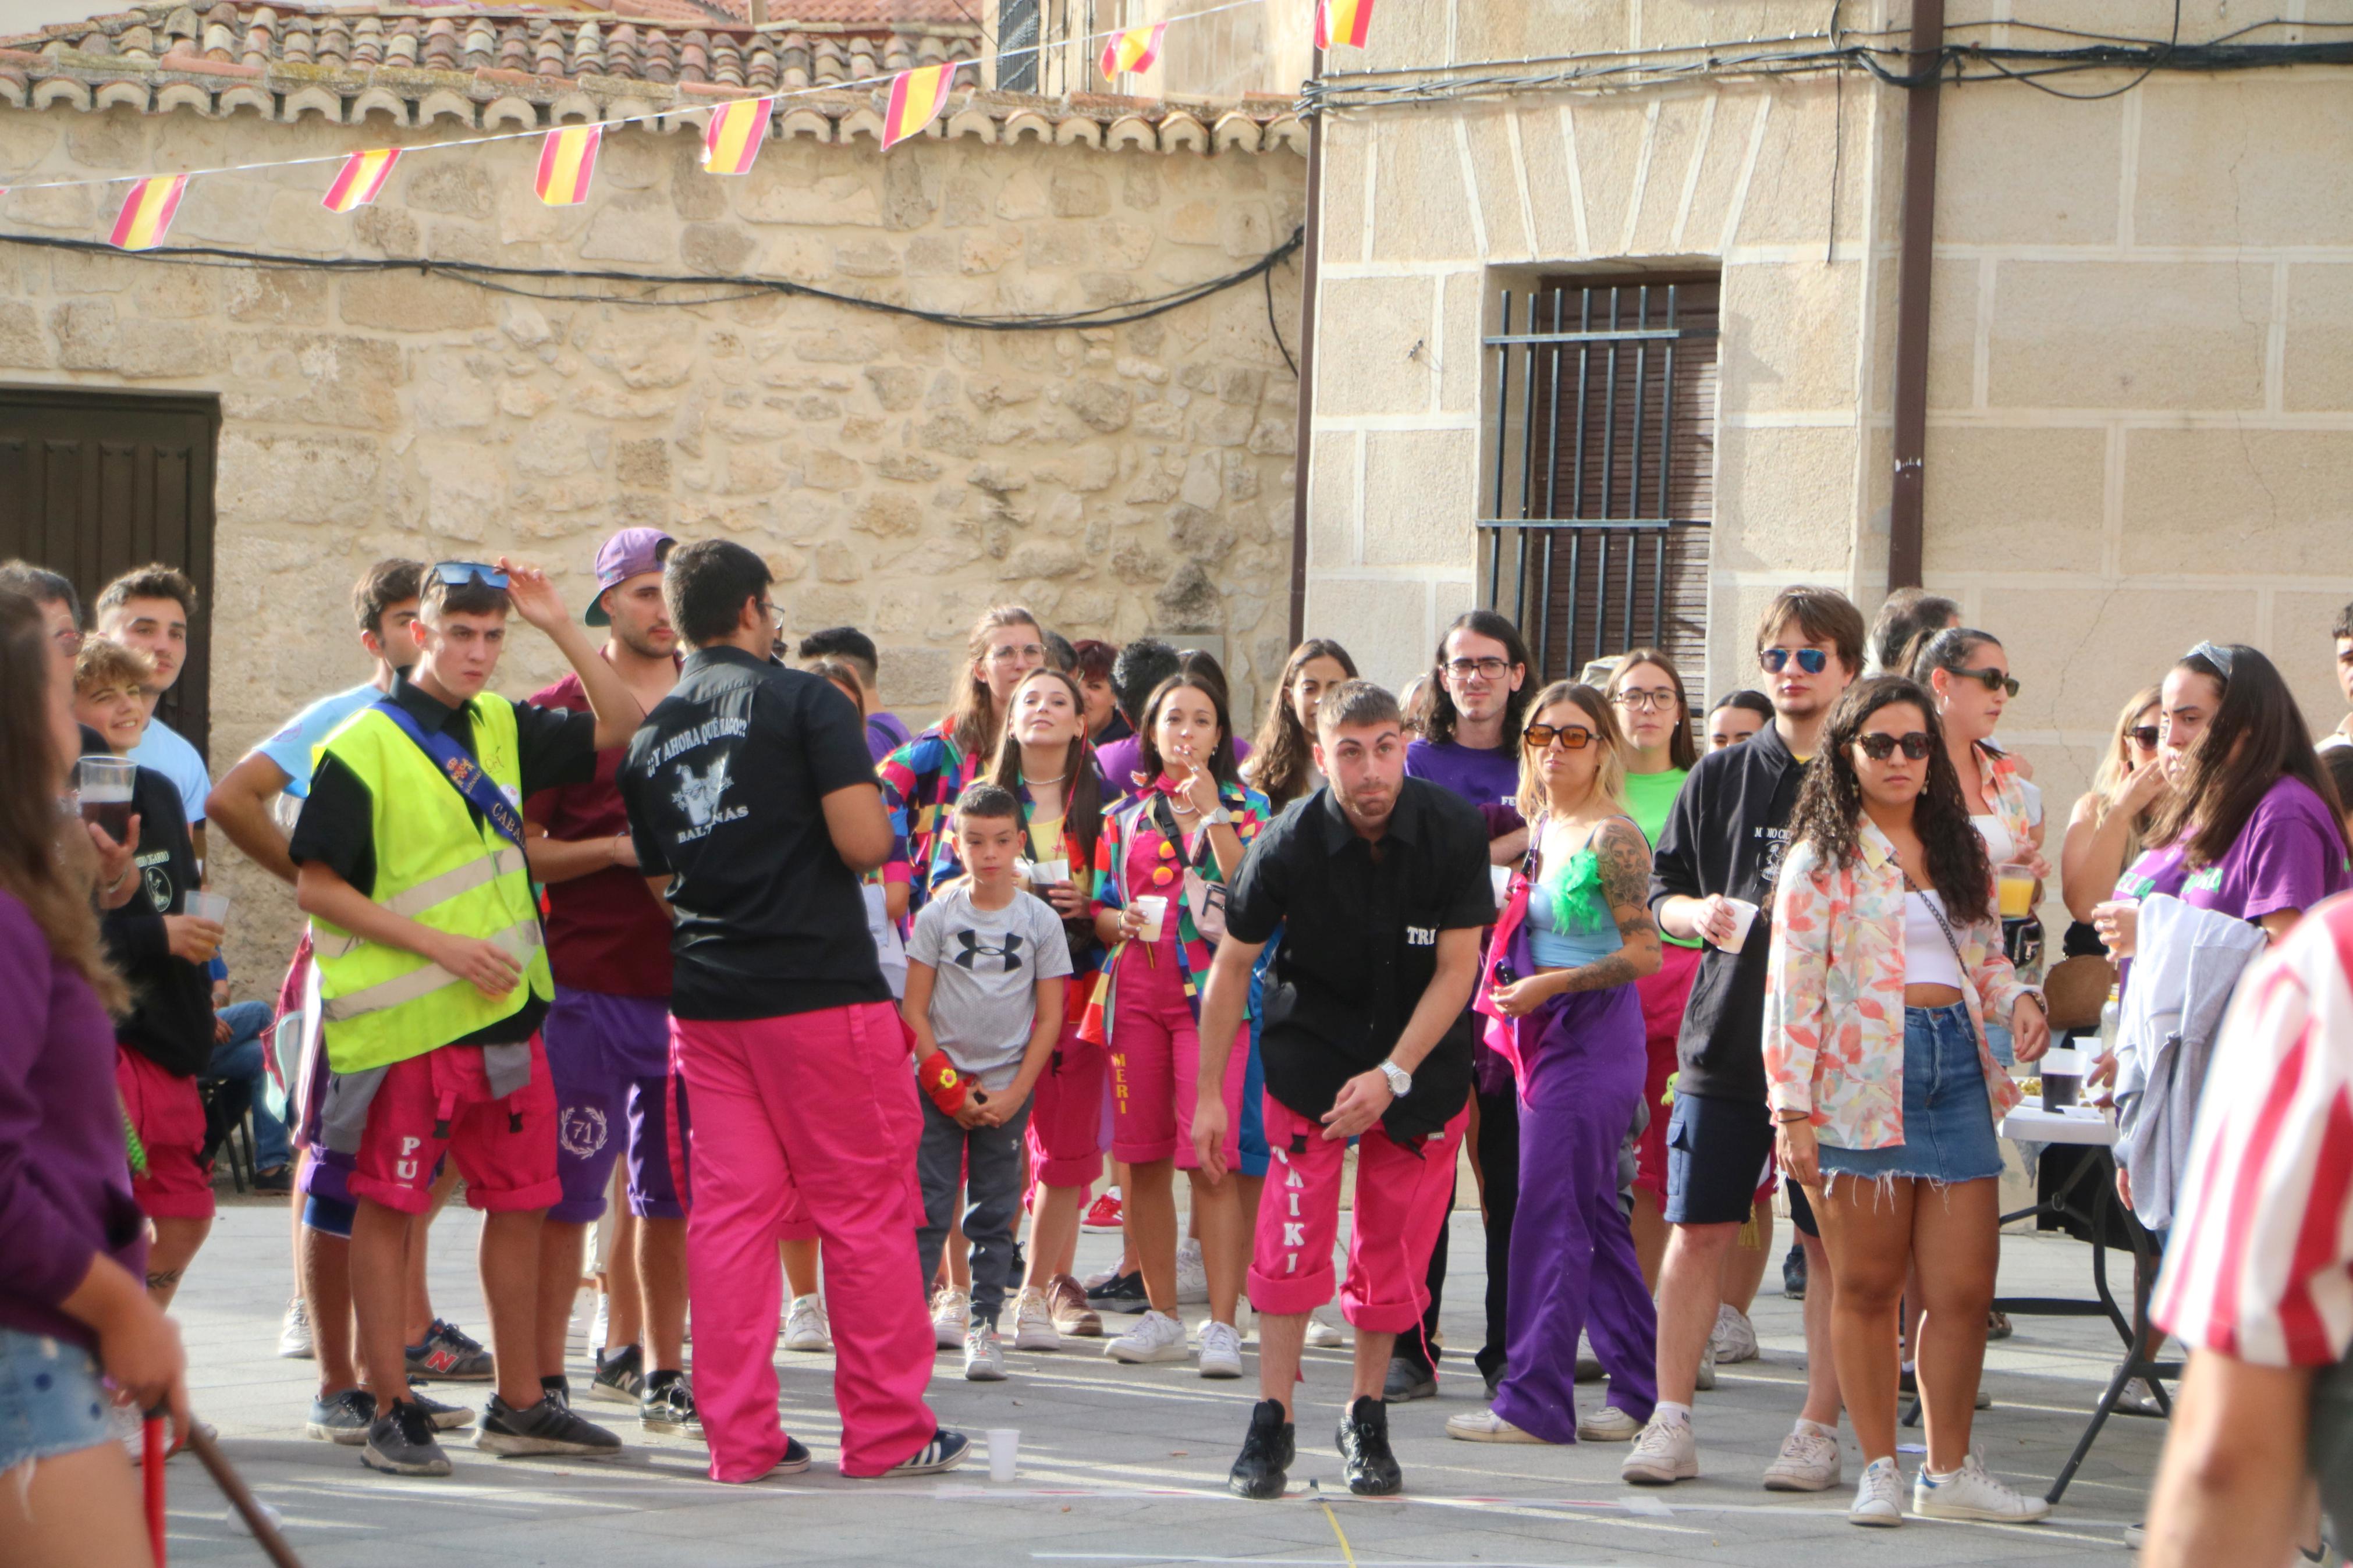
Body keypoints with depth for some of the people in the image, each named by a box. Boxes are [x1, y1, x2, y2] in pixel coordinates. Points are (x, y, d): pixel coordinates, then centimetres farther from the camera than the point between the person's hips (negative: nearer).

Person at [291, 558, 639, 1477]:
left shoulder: (501, 728, 11)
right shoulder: (364, 746, -9)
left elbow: (619, 728, 15)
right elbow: (315, 886, -10)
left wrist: (561, 628, 1)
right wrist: (440, 945, -16)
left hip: (505, 1013, 7)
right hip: (403, 1022, -7)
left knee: (521, 1202, 10)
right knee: (389, 1208, -2)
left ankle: (520, 1404, 19)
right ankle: (392, 1412, 3)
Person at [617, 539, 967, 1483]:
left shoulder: (650, 737, 12)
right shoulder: (804, 704, -6)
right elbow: (865, 841, -15)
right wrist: (879, 820, 7)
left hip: (704, 1000, 6)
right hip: (821, 989, -6)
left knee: (729, 1210, 5)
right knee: (864, 1206, 2)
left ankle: (738, 1437, 4)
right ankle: (886, 1430, 6)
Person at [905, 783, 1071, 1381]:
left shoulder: (1040, 921, 0)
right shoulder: (938, 915, -2)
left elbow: (1049, 1018, 1)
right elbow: (914, 1009, -1)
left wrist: (1013, 1094, -6)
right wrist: (949, 1087, -7)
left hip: (1007, 1089, 1)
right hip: (939, 1084, -1)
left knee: (994, 1213, 4)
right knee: (926, 1207, -5)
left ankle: (984, 1328, 10)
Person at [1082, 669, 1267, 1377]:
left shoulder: (1246, 807, 6)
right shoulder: (1125, 815, 14)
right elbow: (1099, 908, 17)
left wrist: (1212, 815, -12)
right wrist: (1120, 922, -5)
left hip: (1213, 993, -4)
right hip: (1135, 991, 4)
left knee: (1211, 1159, -12)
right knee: (1144, 1158, 5)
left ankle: (1222, 1324, -12)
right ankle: (1161, 1316, 16)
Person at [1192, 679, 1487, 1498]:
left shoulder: (1455, 830, -17)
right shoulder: (1290, 843, -18)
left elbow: (1457, 967, -12)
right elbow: (1233, 964, -5)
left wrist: (1393, 1075, -20)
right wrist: (1208, 1092, -4)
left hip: (1425, 1057, 1)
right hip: (1313, 1045, -1)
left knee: (1396, 1240, 2)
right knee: (1292, 1233, -9)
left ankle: (1366, 1418, 17)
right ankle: (1272, 1423, -1)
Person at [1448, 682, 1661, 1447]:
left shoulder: (1612, 837, -11)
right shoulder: (1540, 829, 14)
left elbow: (1647, 953, -15)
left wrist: (1552, 984, -18)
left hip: (1593, 1036, -9)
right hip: (1543, 1039, 9)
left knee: (1550, 1217, -9)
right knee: (1595, 1219, 10)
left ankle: (1535, 1401, -7)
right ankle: (1639, 1391, 16)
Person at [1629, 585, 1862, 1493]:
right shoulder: (1720, 778, 10)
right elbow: (1661, 892, 13)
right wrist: (1698, 914, -8)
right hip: (1725, 1038, 2)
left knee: (1829, 1242, 1)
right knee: (1697, 1230, 2)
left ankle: (1819, 1430, 8)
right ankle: (1670, 1421, 8)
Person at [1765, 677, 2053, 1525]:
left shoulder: (1961, 847, 16)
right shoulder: (1823, 857, 1)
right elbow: (1792, 990, -4)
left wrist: (2018, 999, -1)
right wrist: (1792, 1109, -11)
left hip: (1958, 1070, 4)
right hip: (1862, 1075, -4)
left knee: (1964, 1289, 0)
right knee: (1867, 1287, 2)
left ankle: (1949, 1471, 11)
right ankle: (1879, 1469, 12)